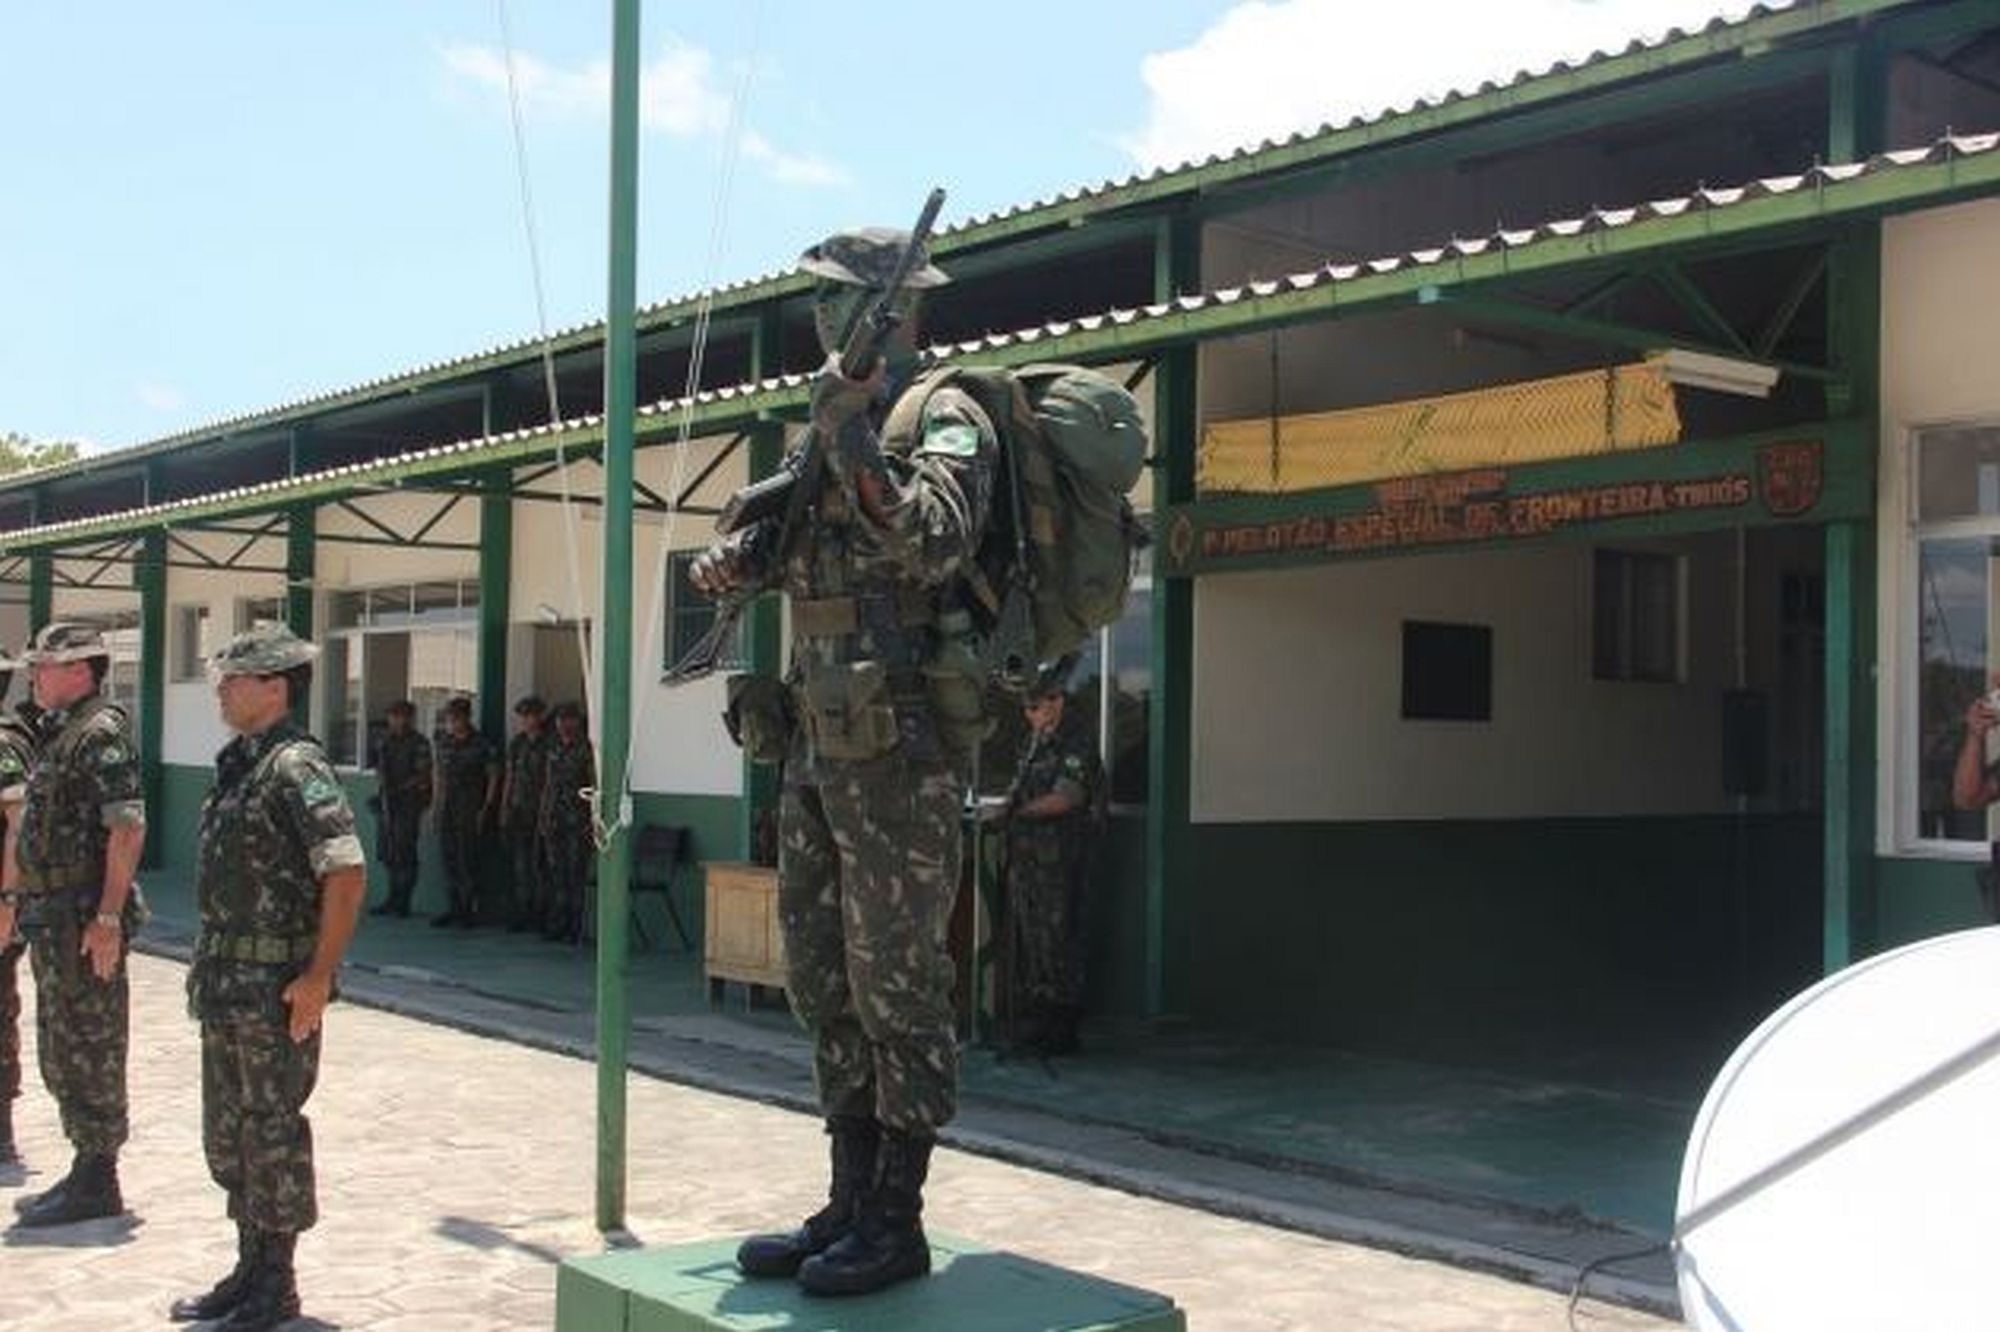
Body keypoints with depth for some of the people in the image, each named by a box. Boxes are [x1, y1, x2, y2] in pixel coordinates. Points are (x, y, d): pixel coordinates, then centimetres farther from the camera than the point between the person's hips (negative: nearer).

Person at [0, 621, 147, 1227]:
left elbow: (128, 827, -23)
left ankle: (97, 1183, 5)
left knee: (89, 1051, -3)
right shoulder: (58, 734, 17)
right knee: (60, 1054, 15)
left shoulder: (101, 733, -15)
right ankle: (87, 1172, 24)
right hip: (50, 916, 10)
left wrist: (108, 917, -26)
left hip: (83, 919, -10)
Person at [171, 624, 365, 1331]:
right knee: (227, 1134, 16)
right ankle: (250, 1268, 28)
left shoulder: (296, 768, -16)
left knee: (273, 1131, 0)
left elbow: (346, 874, -22)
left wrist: (318, 977, -22)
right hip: (225, 981, 9)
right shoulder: (238, 764, 13)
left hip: (275, 986, -9)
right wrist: (210, 965, 17)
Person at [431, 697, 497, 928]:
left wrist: (485, 809, -7)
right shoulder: (443, 742, 9)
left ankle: (469, 910, 1)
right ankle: (454, 907, 16)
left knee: (468, 861, -5)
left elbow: (493, 777, -3)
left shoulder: (480, 745, -7)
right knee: (449, 859, 8)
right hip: (446, 810, 6)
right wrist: (437, 803, 12)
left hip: (470, 811, -6)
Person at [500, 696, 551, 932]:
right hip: (518, 810, 6)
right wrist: (504, 807, 13)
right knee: (520, 862, 6)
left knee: (538, 863, -3)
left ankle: (539, 912, 3)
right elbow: (510, 778, 17)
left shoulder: (548, 745, -7)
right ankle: (521, 911, 10)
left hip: (539, 810, -6)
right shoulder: (516, 744, 12)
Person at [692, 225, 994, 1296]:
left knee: (896, 981, -3)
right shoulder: (834, 426, 18)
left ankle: (895, 1222, 6)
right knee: (822, 977, 12)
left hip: (897, 741, -9)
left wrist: (856, 443, -25)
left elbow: (934, 542, -22)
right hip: (817, 738, 9)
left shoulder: (945, 417, -6)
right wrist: (734, 561, 6)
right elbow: (785, 553, 26)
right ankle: (848, 1205, 21)